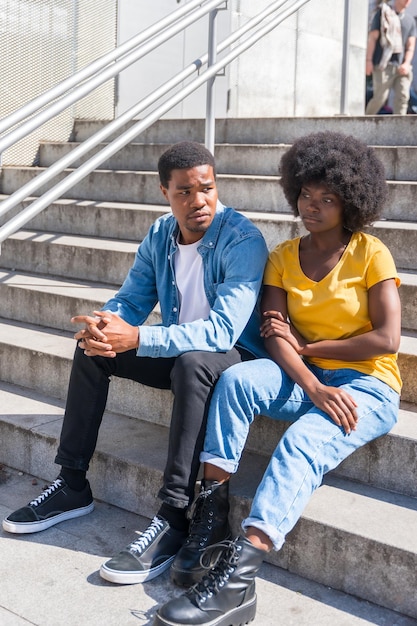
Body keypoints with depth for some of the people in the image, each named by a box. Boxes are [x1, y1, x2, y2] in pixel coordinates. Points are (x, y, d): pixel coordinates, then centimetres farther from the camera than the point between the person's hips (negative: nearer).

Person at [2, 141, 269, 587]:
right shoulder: (160, 235, 0)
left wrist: (137, 338, -40)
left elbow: (222, 331, -32)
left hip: (233, 356, -7)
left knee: (193, 361, -38)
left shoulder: (243, 240, -23)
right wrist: (105, 324, -23)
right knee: (92, 348, -3)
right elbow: (130, 301, 3)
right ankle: (72, 486, 5)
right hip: (177, 353, 7)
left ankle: (173, 518, -34)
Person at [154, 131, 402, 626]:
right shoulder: (283, 256, 6)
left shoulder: (371, 253, -5)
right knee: (235, 378, -25)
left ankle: (237, 580, -41)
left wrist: (306, 347, -8)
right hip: (304, 379, 4)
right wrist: (314, 388, -21)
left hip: (366, 385, -4)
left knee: (299, 445, -32)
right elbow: (275, 338, -4)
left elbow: (386, 339, -12)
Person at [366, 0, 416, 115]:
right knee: (380, 97, -8)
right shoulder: (383, 13, 8)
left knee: (403, 96, -11)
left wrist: (406, 63, -7)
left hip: (401, 66, 4)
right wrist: (368, 60, -8)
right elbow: (372, 37, 2)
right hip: (384, 65, -4)